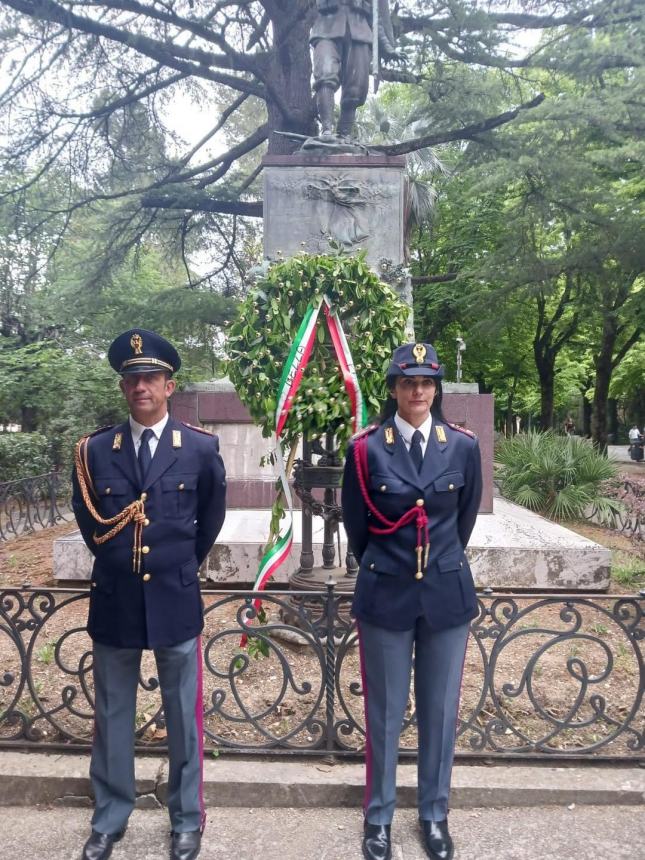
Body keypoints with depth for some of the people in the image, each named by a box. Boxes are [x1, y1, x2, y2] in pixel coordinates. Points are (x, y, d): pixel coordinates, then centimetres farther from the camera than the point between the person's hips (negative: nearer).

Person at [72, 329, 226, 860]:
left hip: (176, 600, -1)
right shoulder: (94, 450, -1)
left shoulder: (201, 448, -5)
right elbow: (89, 523, 13)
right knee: (111, 716, 15)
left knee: (183, 717, 12)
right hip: (114, 601, 2)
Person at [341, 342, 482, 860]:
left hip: (447, 594, 2)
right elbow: (355, 523, 4)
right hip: (385, 595, -1)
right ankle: (379, 816, 30)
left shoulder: (464, 447, -2)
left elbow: (466, 518, 11)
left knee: (440, 710, 14)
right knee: (385, 712, 10)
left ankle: (435, 814, 33)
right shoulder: (367, 449, -8)